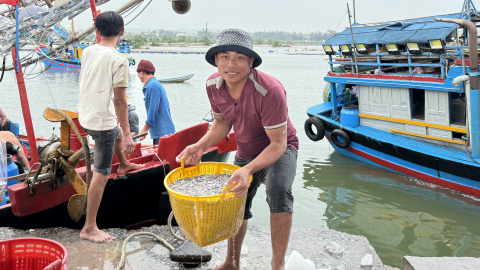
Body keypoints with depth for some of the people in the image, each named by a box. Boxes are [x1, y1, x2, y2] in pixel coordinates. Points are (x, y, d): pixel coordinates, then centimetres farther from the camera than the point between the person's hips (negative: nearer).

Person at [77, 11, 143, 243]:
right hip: (102, 122, -8)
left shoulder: (87, 52, 2)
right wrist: (128, 135, -17)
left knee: (117, 133, 37)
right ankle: (89, 228, 3)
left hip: (85, 117, 9)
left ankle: (123, 164, 65)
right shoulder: (118, 61, -20)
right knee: (101, 175, -2)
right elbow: (119, 100, -21)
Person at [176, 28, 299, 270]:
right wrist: (200, 146, -17)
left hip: (279, 148, -6)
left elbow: (278, 143, -33)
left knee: (278, 190, -36)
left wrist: (248, 169, -48)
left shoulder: (270, 90, -36)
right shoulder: (213, 85, -17)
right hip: (245, 151, 6)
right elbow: (222, 122, 0)